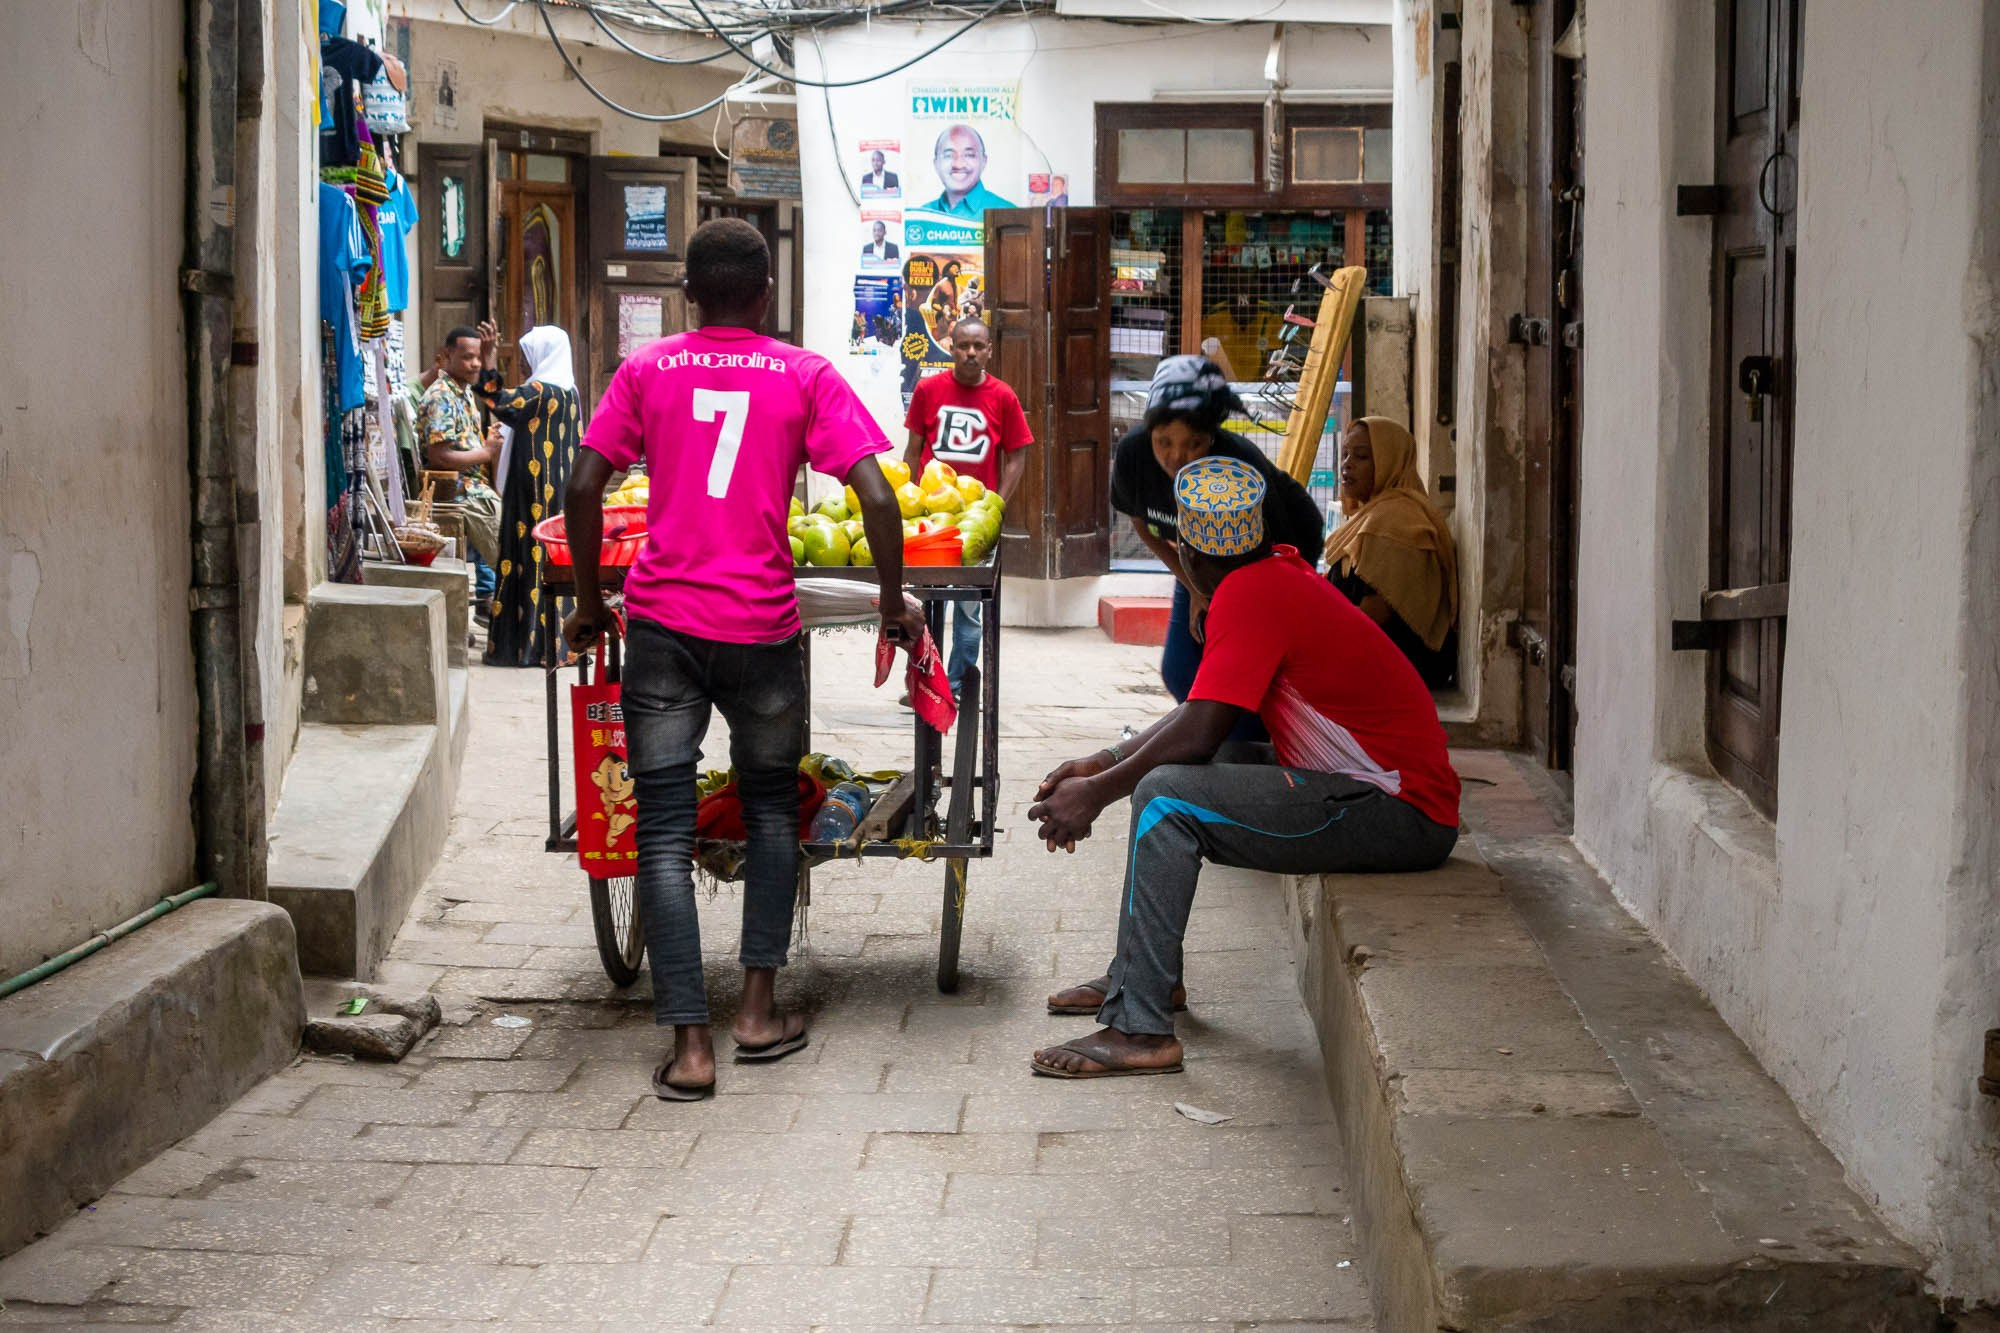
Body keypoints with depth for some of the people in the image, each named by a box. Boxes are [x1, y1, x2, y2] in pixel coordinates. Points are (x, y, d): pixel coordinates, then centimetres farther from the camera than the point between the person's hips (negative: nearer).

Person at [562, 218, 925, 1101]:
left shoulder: (645, 370, 5)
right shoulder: (806, 376, 2)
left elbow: (583, 489, -1)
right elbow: (876, 497, -6)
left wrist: (589, 606, 10)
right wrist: (894, 605, 6)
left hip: (662, 623, 0)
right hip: (763, 629, 0)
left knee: (665, 830, 2)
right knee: (771, 805, 21)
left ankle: (690, 1046, -4)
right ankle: (759, 1009, 19)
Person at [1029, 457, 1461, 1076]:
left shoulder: (1250, 593, -18)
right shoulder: (1282, 572, 11)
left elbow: (1200, 730, -20)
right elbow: (1203, 711, 17)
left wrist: (1096, 792, -8)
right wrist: (1103, 762, 11)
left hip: (1400, 816, -10)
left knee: (1166, 796, -21)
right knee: (1167, 762, 20)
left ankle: (1139, 1030, -18)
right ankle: (1144, 974, 27)